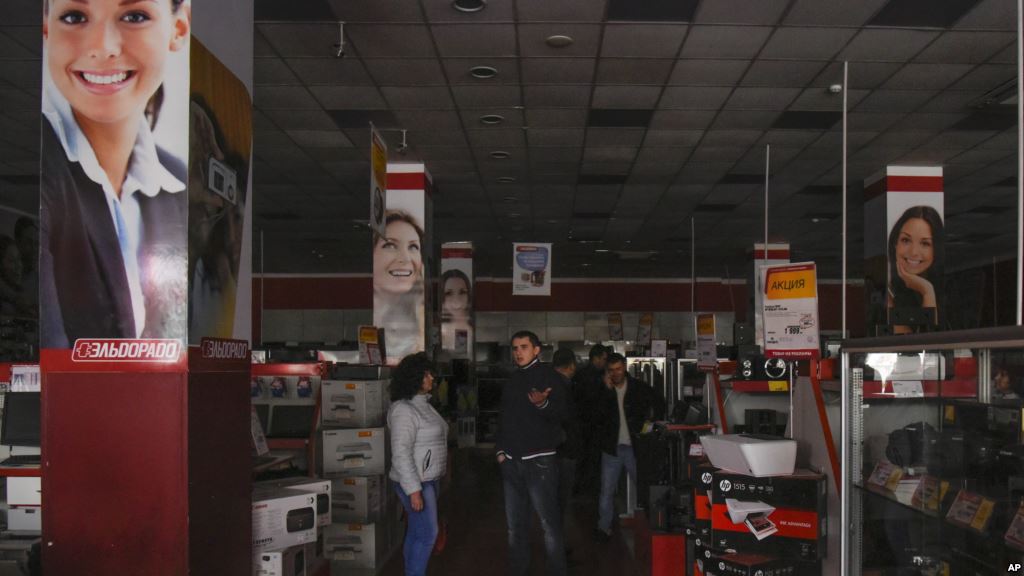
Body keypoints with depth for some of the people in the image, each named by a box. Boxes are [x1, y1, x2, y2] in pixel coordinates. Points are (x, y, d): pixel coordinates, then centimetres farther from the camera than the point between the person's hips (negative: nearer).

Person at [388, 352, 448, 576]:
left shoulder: (423, 404, 11)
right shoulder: (404, 410, -20)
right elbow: (401, 453, -24)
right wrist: (413, 490, -25)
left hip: (429, 479, 9)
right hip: (415, 482, -9)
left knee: (416, 533, 12)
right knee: (427, 534, -7)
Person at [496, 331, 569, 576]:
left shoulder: (550, 377, -4)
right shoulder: (512, 381, 15)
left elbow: (560, 414, -16)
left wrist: (543, 404, -37)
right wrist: (500, 449, 11)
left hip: (539, 461, -6)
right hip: (511, 462, 6)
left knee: (550, 524, -6)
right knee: (515, 526, 11)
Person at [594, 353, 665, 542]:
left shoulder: (639, 388, -1)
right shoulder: (604, 390, 0)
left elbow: (659, 404, 12)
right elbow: (599, 416, -14)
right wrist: (607, 390, -18)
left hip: (634, 446, 0)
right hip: (612, 447, 0)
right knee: (607, 491, 1)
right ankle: (604, 527, 10)